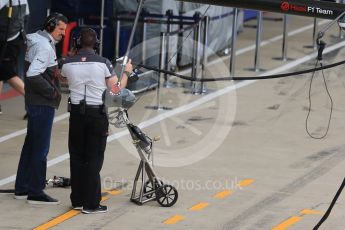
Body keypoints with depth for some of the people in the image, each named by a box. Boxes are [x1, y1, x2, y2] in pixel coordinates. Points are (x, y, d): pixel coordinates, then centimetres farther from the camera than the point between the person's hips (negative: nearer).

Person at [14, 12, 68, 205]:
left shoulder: (38, 43, 13)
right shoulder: (45, 46, -18)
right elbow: (33, 75, -26)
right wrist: (53, 92, -18)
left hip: (34, 102, 10)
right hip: (43, 104, -10)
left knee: (31, 144, 16)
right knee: (41, 147, -5)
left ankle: (22, 188, 23)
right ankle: (36, 192, -1)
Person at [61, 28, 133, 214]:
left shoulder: (68, 63, -2)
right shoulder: (103, 63, -10)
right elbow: (116, 89, -5)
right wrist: (126, 72, 12)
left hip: (77, 113, 3)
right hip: (97, 114, -2)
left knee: (77, 158, 12)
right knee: (94, 159, 1)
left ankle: (77, 200, 15)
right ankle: (91, 203, 0)